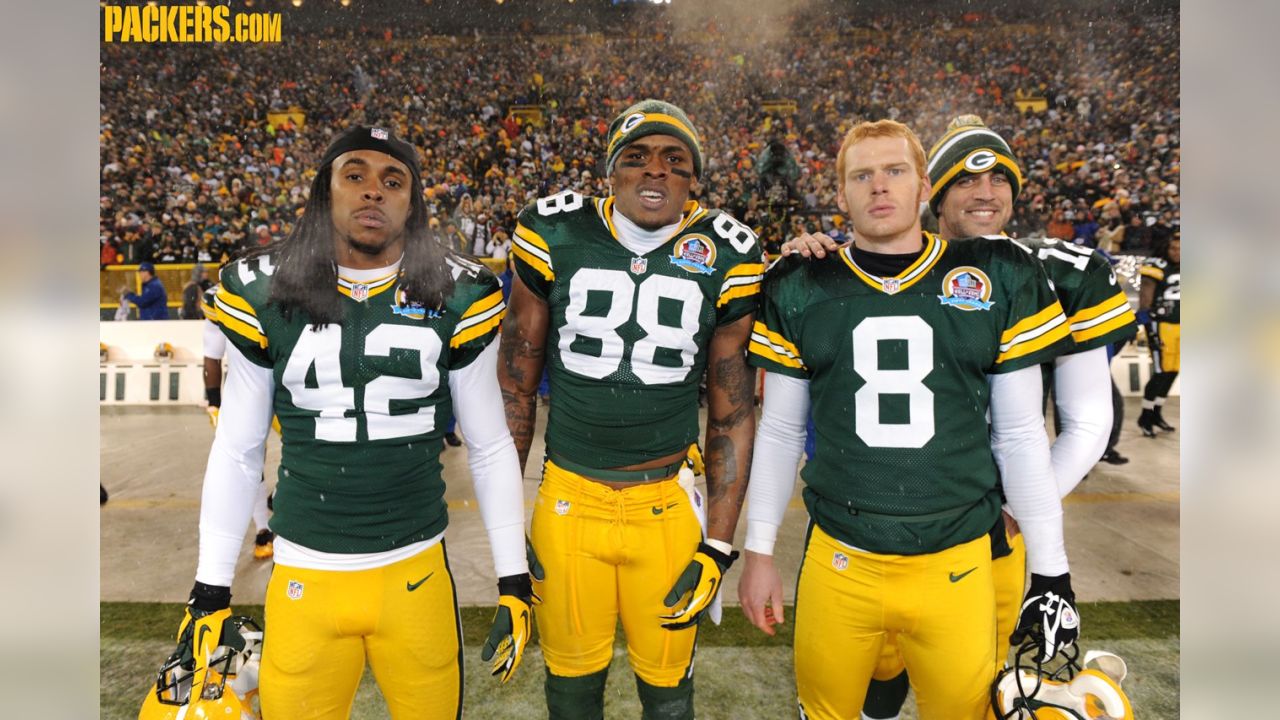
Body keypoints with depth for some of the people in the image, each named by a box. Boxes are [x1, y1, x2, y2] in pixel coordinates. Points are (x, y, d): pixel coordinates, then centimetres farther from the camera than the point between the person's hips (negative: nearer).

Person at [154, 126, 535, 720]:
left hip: (417, 575, 0)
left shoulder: (456, 297, -4)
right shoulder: (264, 293, -1)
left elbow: (491, 449, 2)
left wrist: (514, 583, 2)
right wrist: (210, 591, 6)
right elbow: (235, 452, 6)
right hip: (303, 580, 1)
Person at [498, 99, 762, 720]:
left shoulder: (723, 259, -4)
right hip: (568, 500, 0)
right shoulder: (556, 238, -5)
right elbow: (516, 388, 3)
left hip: (670, 505, 0)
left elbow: (732, 413, 2)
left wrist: (720, 544, 0)